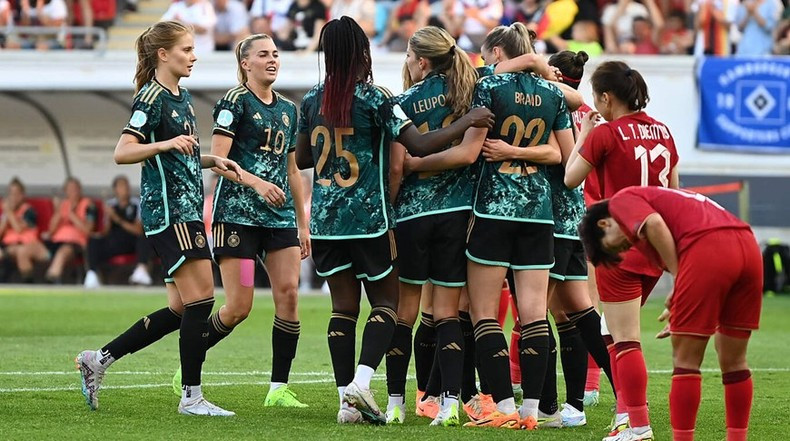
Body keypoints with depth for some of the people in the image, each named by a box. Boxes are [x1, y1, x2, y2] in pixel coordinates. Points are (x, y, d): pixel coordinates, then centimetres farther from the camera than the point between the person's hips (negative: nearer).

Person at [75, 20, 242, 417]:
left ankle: (99, 360, 17)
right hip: (168, 210, -10)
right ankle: (191, 397, -6)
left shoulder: (181, 98, 17)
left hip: (186, 210, 10)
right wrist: (166, 144, -32)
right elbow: (122, 152, -19)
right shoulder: (152, 98, -11)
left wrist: (214, 161, 14)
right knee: (201, 299, -11)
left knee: (180, 310, 9)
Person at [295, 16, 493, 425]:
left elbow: (302, 159, 15)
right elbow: (420, 145, -16)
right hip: (369, 219, -4)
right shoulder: (373, 99, -11)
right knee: (385, 301, 7)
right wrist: (469, 120, -11)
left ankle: (346, 399, 4)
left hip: (324, 219, 5)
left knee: (343, 306, 9)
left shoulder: (313, 100, 5)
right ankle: (361, 381, -13)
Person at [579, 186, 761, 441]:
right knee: (733, 360, 17)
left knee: (685, 360, 2)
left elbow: (655, 224, -8)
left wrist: (678, 277, -3)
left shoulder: (622, 200, 15)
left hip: (708, 248, -8)